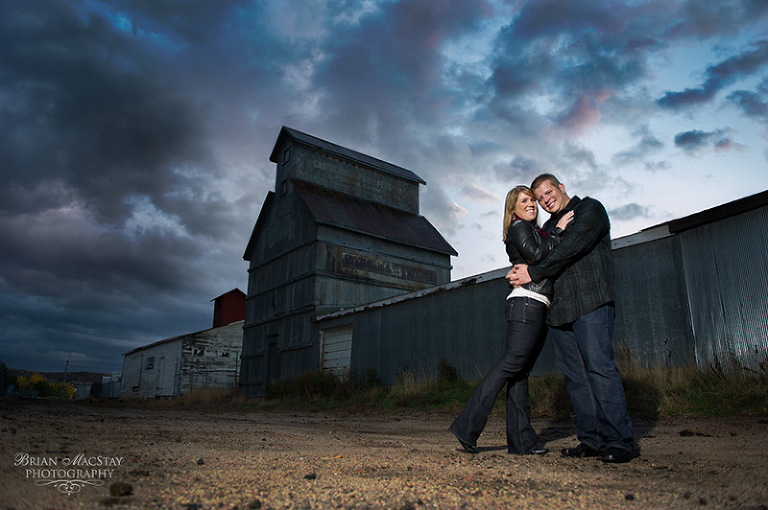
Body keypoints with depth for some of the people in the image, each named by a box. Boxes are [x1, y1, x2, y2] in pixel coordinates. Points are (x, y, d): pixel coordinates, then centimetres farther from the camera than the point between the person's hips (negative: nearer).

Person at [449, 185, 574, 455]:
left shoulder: (534, 230, 29)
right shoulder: (519, 227, 0)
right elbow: (536, 254, -16)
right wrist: (558, 230, -7)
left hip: (535, 309, 10)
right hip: (527, 303, -10)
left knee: (520, 372, 3)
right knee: (510, 364, -15)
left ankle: (520, 440, 2)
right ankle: (467, 427, -16)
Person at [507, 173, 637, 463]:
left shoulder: (590, 209, 5)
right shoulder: (549, 226, 26)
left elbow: (572, 248, -9)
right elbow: (535, 256, 29)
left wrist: (533, 273, -9)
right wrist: (519, 272, 5)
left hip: (591, 303, -7)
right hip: (559, 309, 7)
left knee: (599, 368, -13)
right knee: (574, 375, 3)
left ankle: (619, 441, -8)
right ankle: (591, 440, 8)